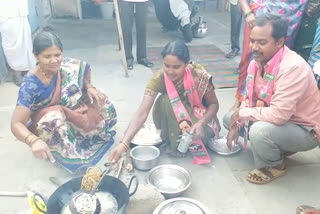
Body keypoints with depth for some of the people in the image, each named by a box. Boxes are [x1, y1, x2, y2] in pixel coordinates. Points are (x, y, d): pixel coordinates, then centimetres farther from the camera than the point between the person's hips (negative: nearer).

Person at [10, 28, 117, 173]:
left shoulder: (66, 66, -19)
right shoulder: (31, 85, -32)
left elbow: (85, 69, 4)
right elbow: (16, 124, -36)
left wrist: (89, 87, -15)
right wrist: (34, 141, -55)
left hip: (74, 114, 5)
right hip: (47, 127, -5)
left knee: (99, 99, -11)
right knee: (55, 118, -37)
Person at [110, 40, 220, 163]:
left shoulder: (199, 76, -29)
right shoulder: (158, 78, -27)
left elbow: (214, 104, -14)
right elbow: (142, 113, -35)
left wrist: (201, 123, -35)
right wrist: (124, 143, -48)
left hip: (198, 115, -1)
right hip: (171, 119, 1)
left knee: (201, 134, -34)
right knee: (165, 100, -32)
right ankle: (173, 141, -10)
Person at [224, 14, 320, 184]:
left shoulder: (293, 67, -31)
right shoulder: (257, 62, -6)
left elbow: (278, 115, -37)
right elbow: (250, 99, 5)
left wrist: (242, 113, -23)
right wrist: (236, 124, -9)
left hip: (305, 130, -8)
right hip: (275, 119, 8)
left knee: (260, 130, -35)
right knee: (229, 118, 4)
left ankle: (275, 166, -1)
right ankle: (278, 147, 12)